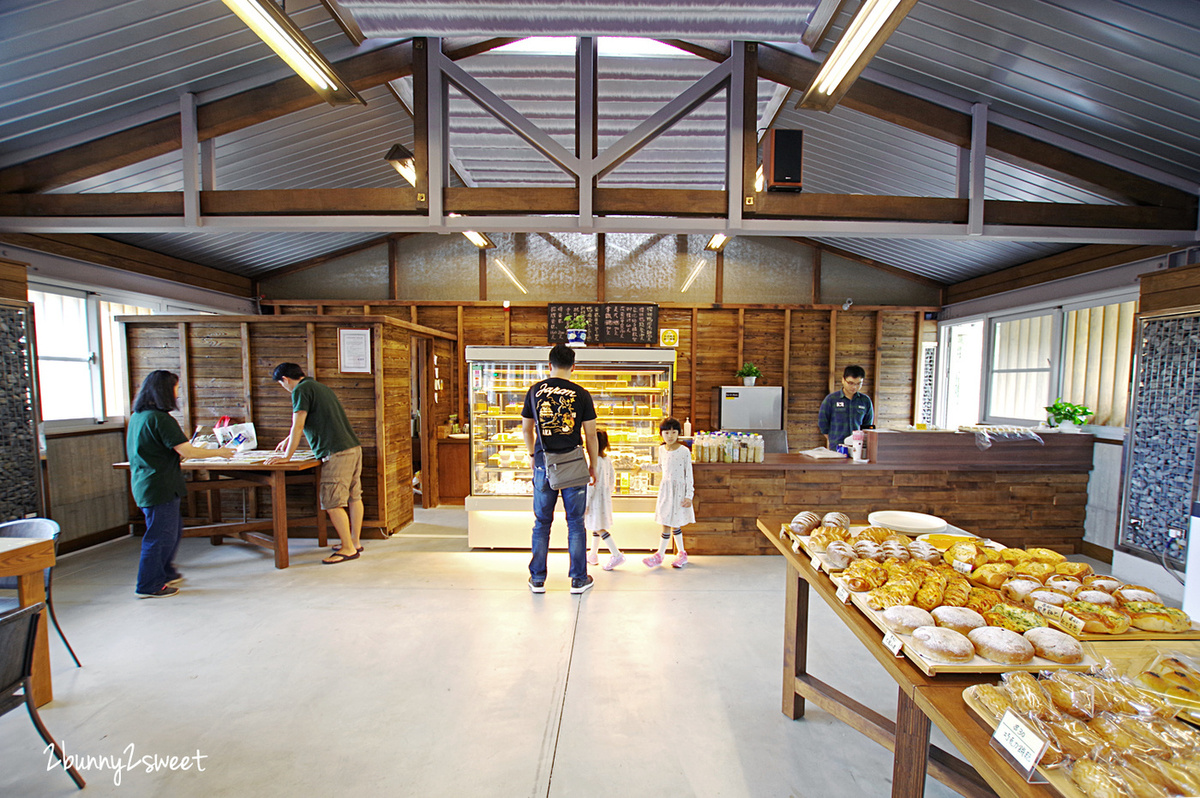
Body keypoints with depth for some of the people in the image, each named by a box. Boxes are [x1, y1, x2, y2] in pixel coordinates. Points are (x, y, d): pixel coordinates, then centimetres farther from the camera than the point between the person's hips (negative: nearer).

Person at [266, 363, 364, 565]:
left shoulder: (301, 390, -4)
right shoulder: (321, 387, 23)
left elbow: (298, 426, -8)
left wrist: (287, 456, -1)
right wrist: (289, 439, 49)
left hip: (337, 453, -9)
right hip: (354, 448, 10)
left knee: (332, 503, -3)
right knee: (354, 498, 14)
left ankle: (348, 549, 3)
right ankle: (355, 542, 23)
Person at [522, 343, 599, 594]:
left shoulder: (534, 391, 3)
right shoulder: (581, 394, -4)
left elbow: (526, 430, 11)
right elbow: (590, 434, -1)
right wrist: (593, 465, 11)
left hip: (544, 463, 2)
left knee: (542, 523, 13)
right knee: (575, 523, 9)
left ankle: (537, 579, 22)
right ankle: (578, 579, 18)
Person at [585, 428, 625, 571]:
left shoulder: (594, 461, -21)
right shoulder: (608, 460, 4)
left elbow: (591, 484, -21)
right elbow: (612, 479, 12)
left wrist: (586, 503, -15)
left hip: (596, 499, -9)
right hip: (605, 498, 9)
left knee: (598, 528, -2)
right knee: (596, 527, 18)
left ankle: (617, 554, -5)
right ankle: (593, 555, 29)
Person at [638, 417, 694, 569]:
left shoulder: (684, 451, -12)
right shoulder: (661, 449, 4)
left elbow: (689, 475, -9)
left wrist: (689, 496, -10)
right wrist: (643, 467, 20)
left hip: (678, 490, -5)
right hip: (665, 489, 5)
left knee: (668, 524, -3)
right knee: (674, 524, 11)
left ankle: (659, 555, 8)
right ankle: (681, 553, 26)